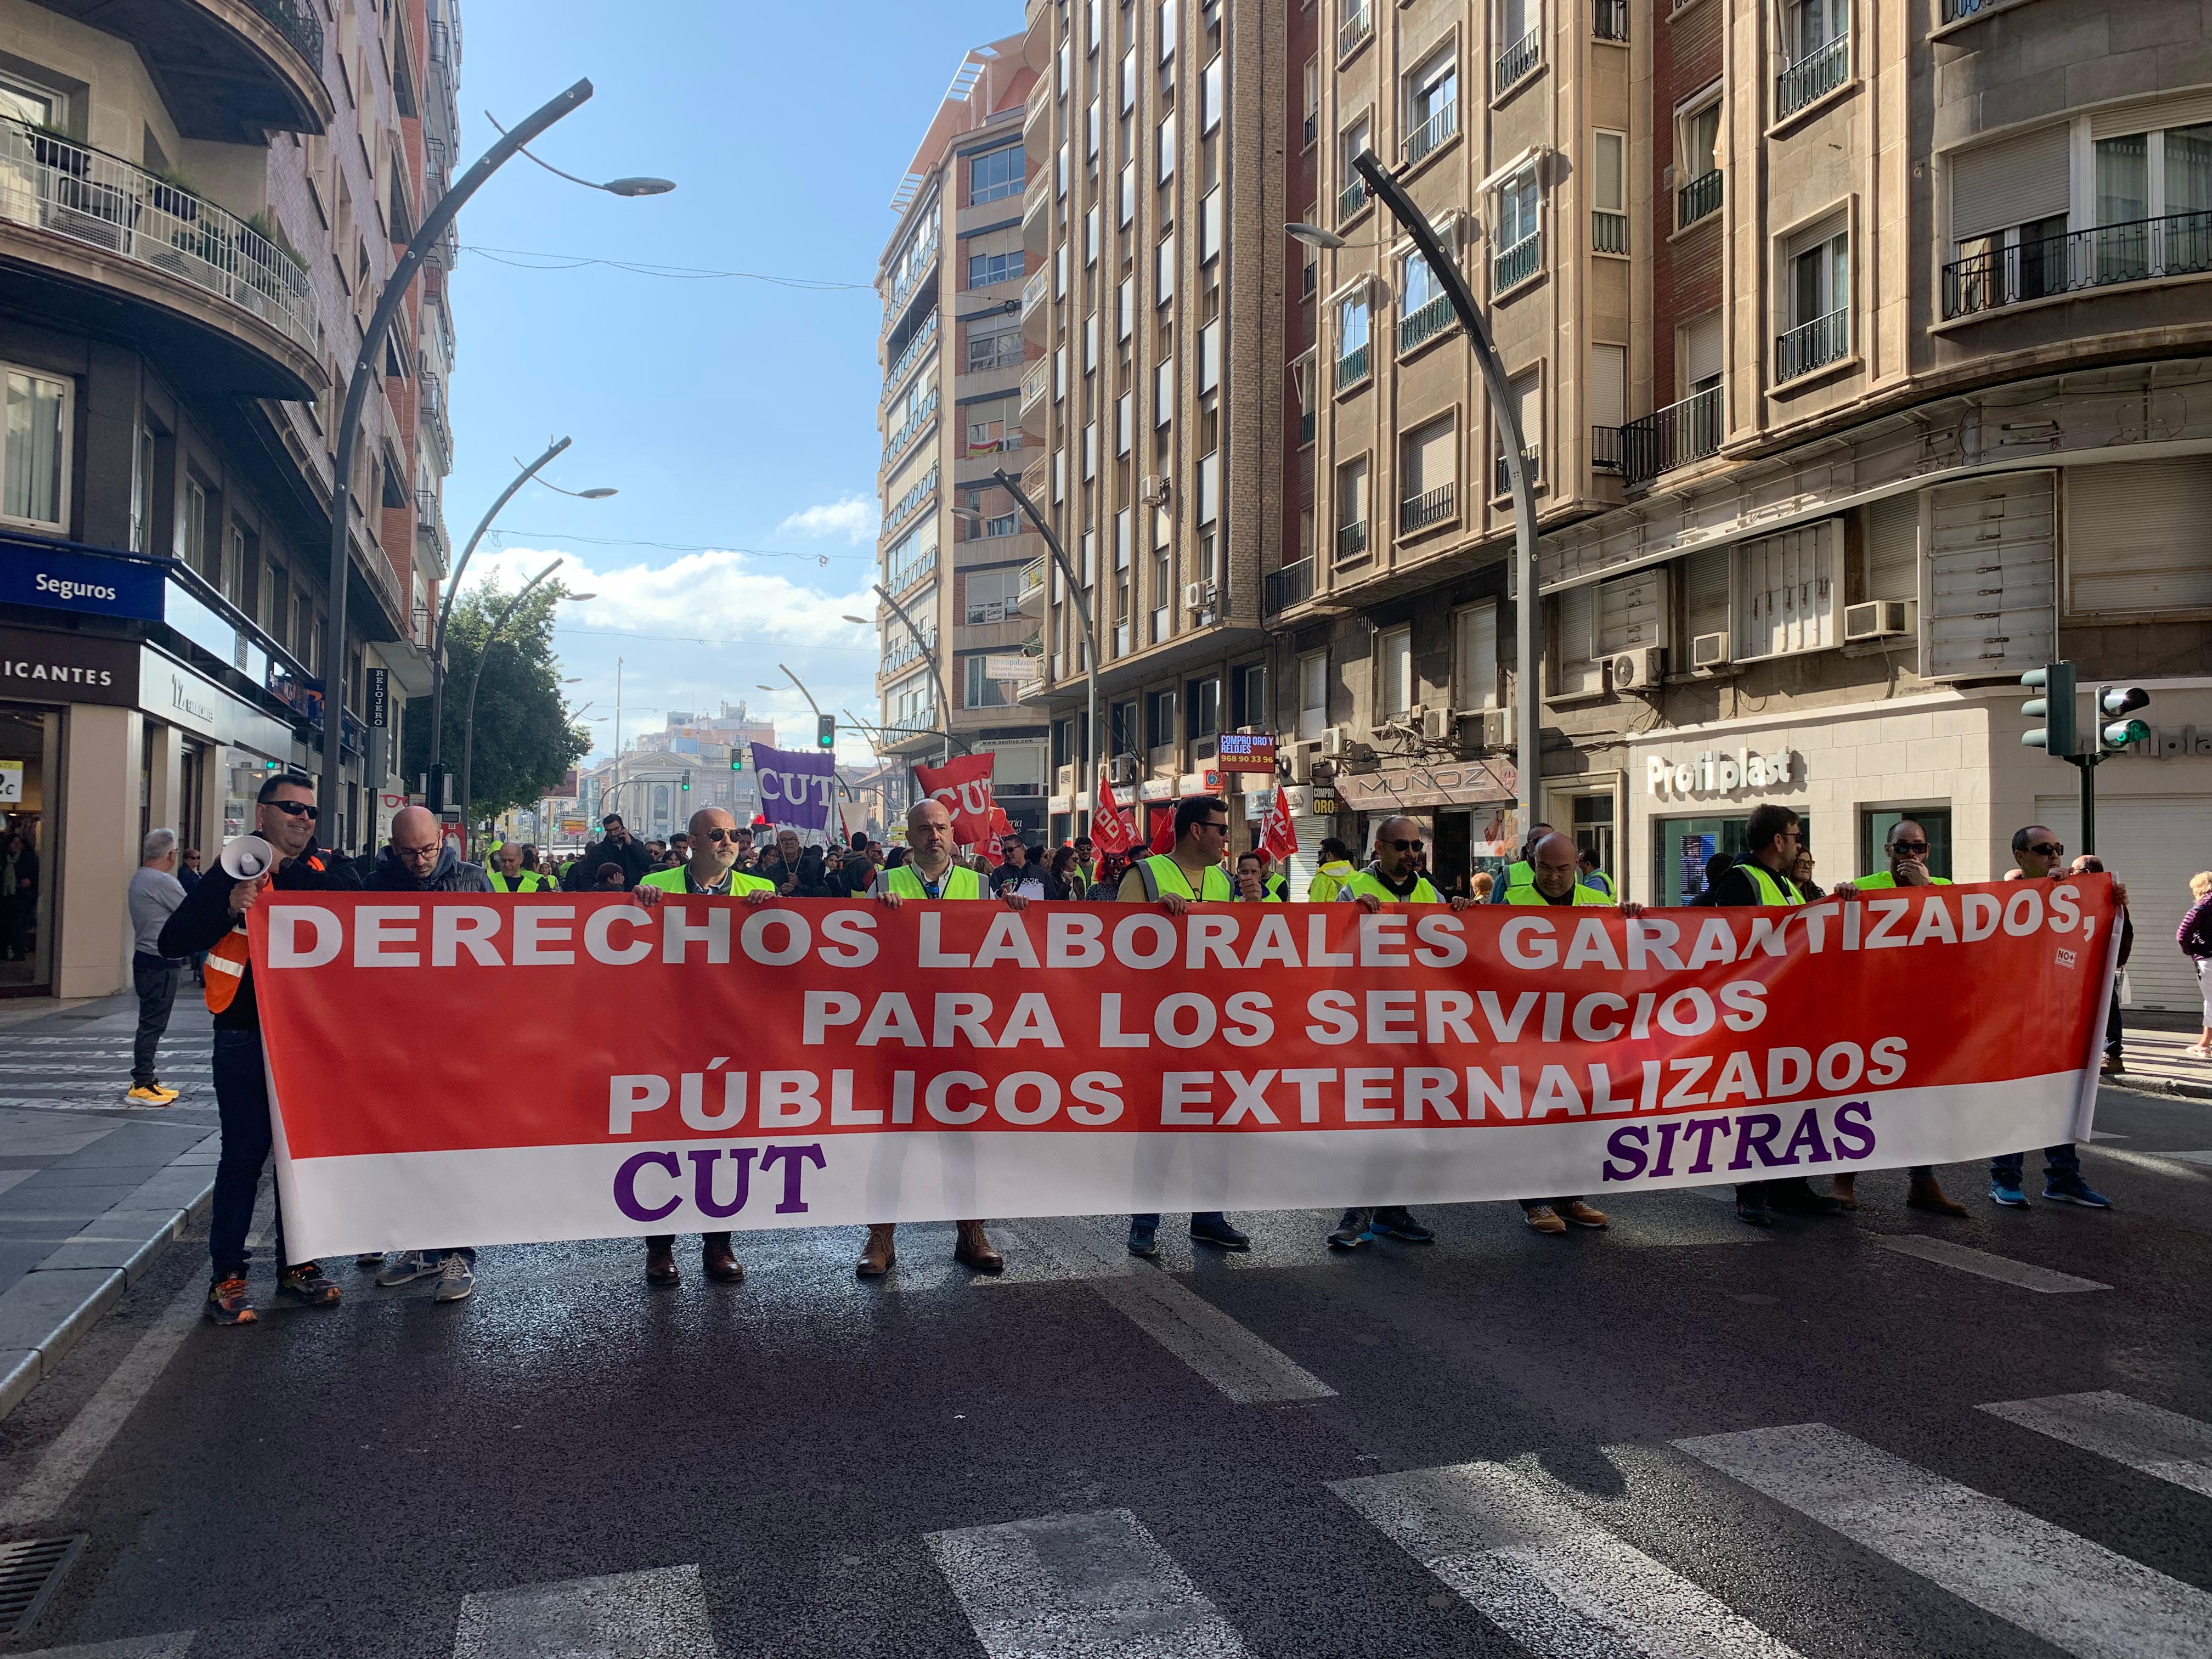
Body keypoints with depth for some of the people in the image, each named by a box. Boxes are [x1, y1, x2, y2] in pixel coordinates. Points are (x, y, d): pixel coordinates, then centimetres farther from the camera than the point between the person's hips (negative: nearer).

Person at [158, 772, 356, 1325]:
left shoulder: (332, 871, 6)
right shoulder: (234, 871, 0)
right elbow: (171, 942, -5)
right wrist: (230, 909, -20)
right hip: (246, 1037, -2)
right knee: (244, 1155, 2)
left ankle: (297, 1264, 22)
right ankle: (227, 1275, 13)